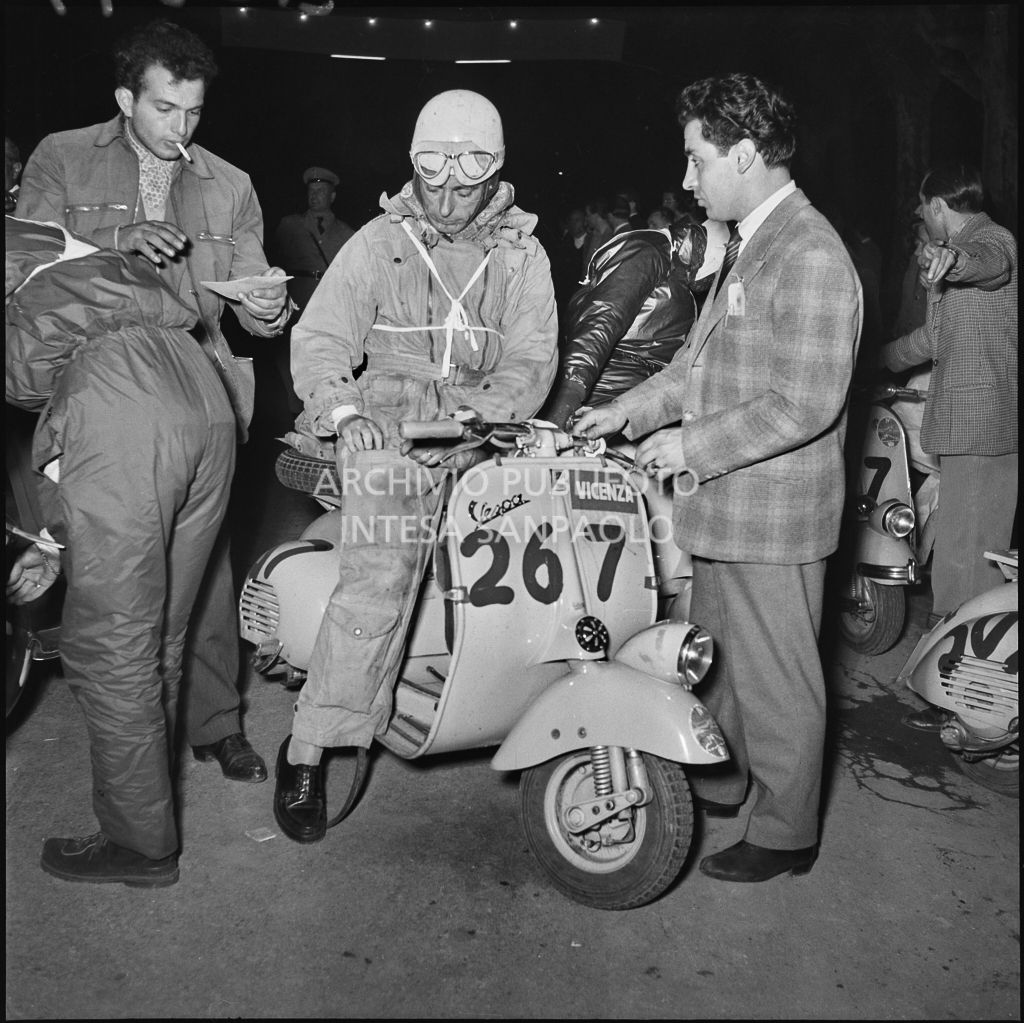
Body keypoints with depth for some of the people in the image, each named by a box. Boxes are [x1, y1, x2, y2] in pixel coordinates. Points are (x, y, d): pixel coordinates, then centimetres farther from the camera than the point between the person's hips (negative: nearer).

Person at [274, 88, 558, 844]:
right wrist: (342, 408, -18)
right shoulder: (379, 243, 10)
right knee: (380, 581, -21)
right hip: (393, 427, -3)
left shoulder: (522, 253, 14)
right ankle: (306, 752, -14)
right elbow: (320, 336, 3)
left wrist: (487, 416, -16)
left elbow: (532, 356, 3)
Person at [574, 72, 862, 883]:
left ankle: (786, 833, 23)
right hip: (725, 508, 10)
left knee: (776, 680, 5)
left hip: (772, 515, -10)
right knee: (716, 657, 23)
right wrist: (630, 410, 9)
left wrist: (693, 445, -18)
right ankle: (717, 781, 42)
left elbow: (806, 404, -23)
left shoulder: (811, 257, -19)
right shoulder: (748, 245, 13)